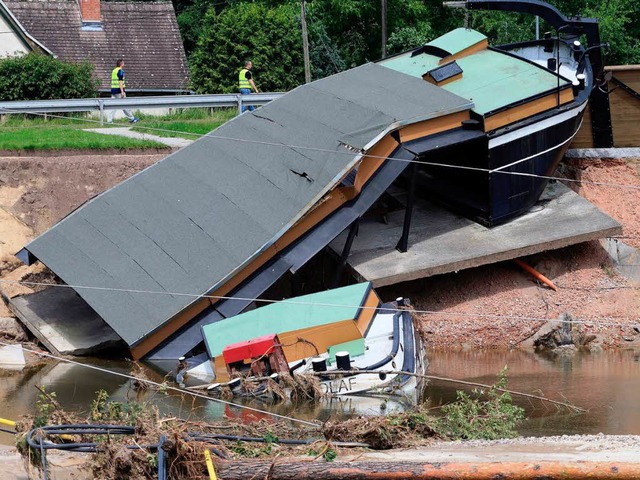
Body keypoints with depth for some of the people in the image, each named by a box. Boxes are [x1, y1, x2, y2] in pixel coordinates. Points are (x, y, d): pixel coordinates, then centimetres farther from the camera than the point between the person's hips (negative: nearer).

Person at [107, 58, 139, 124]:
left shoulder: (114, 70, 16)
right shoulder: (120, 71, -10)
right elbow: (120, 81, -17)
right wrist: (122, 91, -20)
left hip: (113, 89, 8)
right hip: (118, 90, -8)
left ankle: (109, 120, -2)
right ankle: (132, 119, 9)